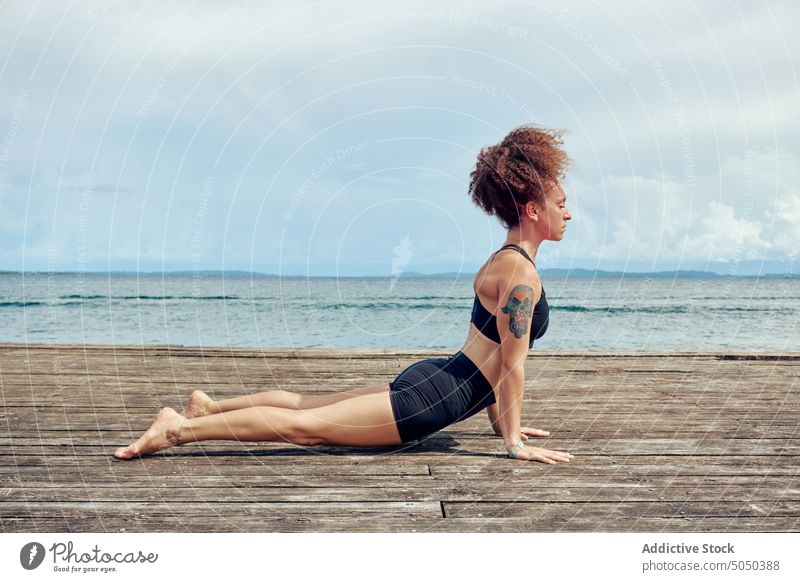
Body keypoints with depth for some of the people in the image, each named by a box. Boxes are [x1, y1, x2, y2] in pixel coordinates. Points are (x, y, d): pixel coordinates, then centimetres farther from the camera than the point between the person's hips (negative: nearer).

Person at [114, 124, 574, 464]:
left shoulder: (504, 260, 14)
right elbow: (513, 364, -17)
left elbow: (492, 354, 19)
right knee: (304, 425, -7)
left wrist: (501, 419, 21)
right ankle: (180, 429, -3)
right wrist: (515, 441, -10)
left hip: (430, 379, 9)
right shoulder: (520, 271, -17)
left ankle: (210, 406, 27)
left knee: (305, 404, 18)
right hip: (434, 397, -9)